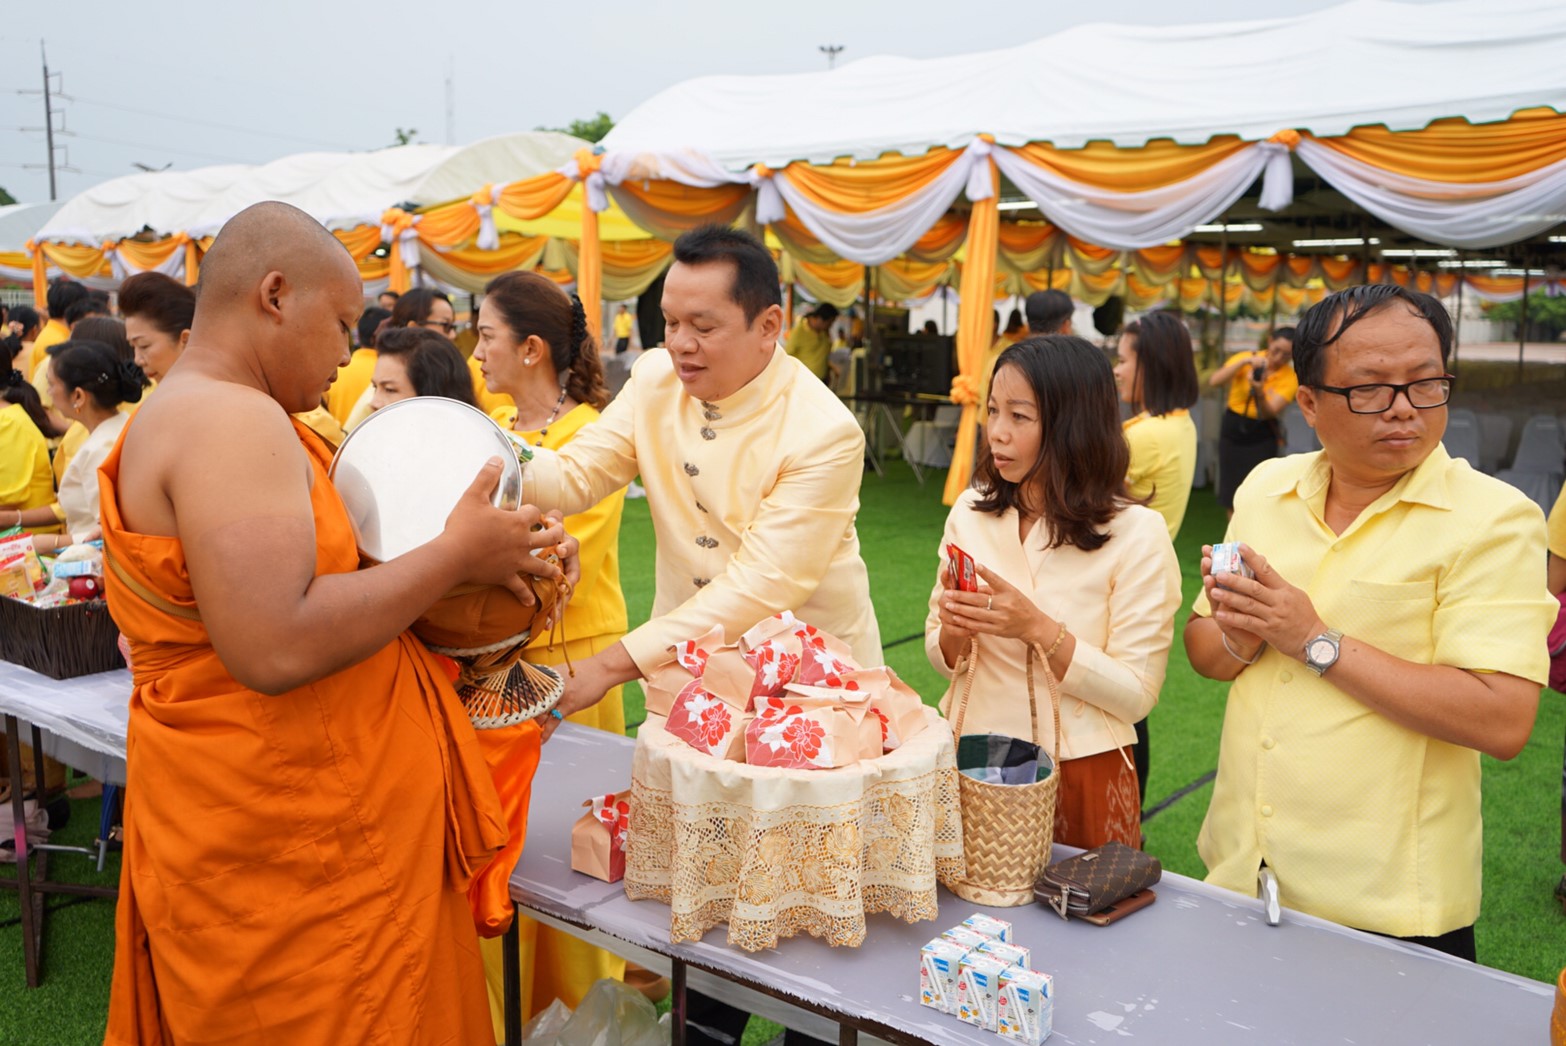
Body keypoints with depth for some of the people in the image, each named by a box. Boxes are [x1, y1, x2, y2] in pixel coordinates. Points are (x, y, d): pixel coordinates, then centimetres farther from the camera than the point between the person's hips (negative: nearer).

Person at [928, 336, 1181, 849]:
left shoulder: (1136, 533, -12)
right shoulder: (971, 512, 0)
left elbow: (1137, 695, -14)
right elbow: (941, 656, 7)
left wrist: (1038, 628, -23)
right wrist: (955, 630, -15)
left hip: (1080, 777, -3)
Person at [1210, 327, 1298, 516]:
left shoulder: (1290, 378, -10)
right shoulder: (1246, 358, -7)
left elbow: (1269, 413, -20)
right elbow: (1214, 382, -21)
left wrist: (1259, 393, -38)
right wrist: (1244, 362, -29)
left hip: (1261, 436, -2)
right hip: (1232, 430, 2)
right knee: (1230, 493, 7)